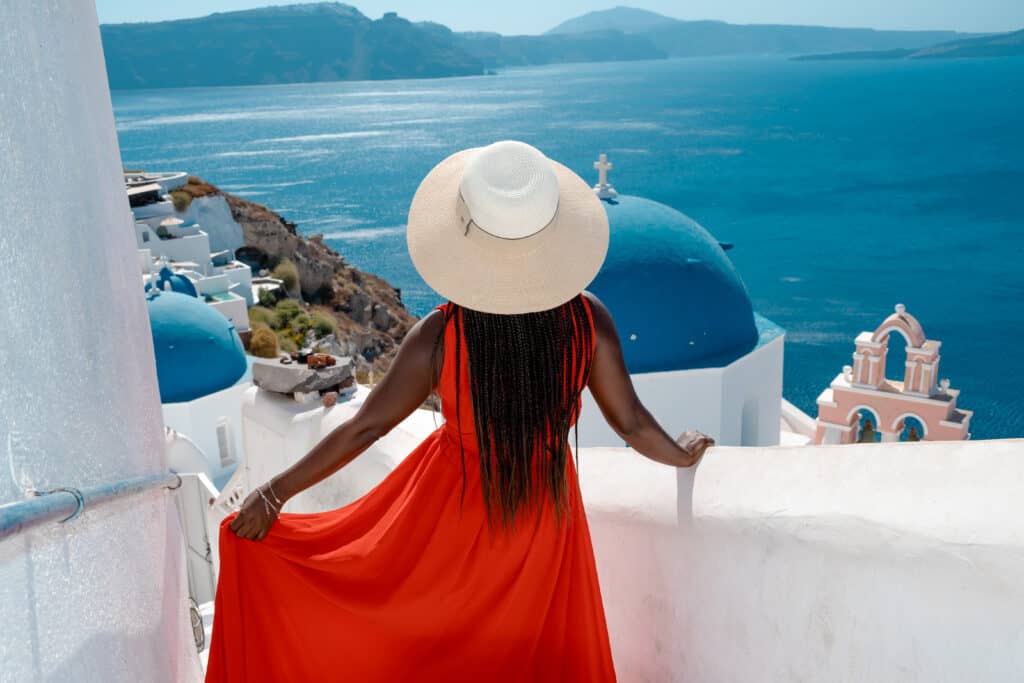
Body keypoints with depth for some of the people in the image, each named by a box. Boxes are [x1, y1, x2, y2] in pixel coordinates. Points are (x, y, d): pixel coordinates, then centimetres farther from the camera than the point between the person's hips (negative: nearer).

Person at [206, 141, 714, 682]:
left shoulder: (440, 336, -29)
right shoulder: (588, 320, -23)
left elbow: (363, 429, -21)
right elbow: (632, 424, -13)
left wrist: (272, 495, -8)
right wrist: (683, 455, 10)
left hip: (453, 503, -1)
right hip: (544, 509, 2)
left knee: (423, 630, 28)